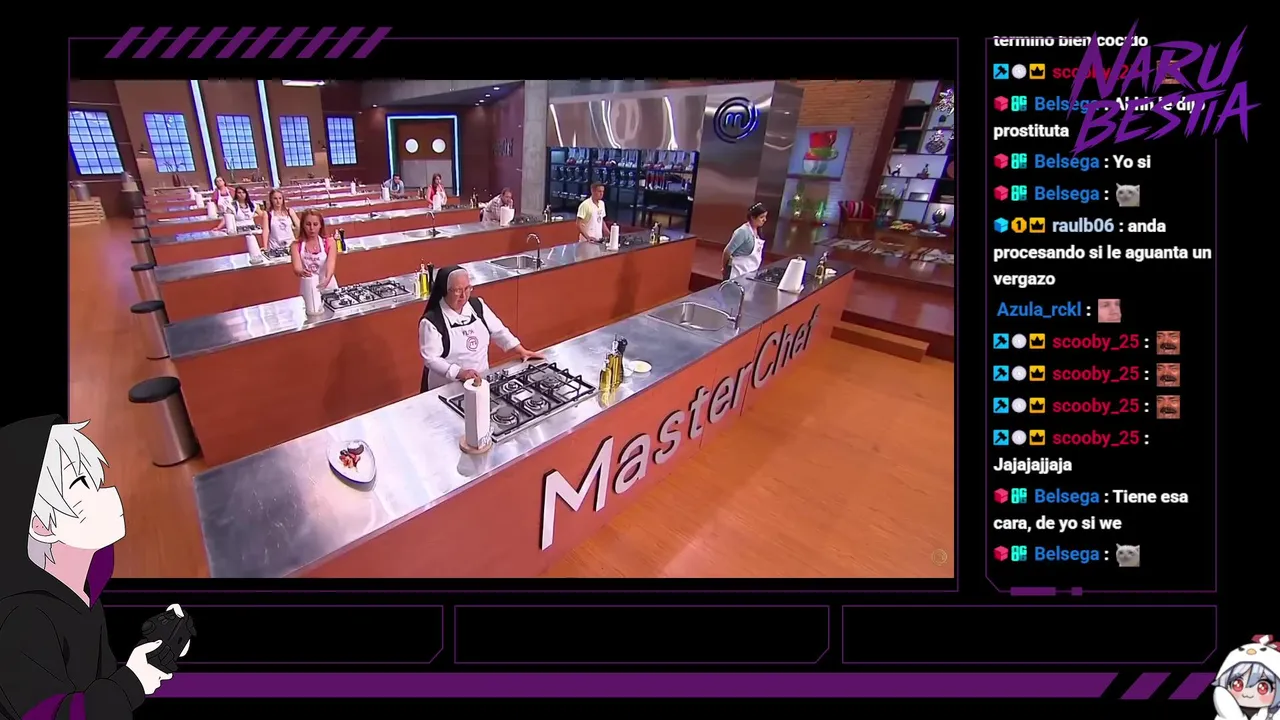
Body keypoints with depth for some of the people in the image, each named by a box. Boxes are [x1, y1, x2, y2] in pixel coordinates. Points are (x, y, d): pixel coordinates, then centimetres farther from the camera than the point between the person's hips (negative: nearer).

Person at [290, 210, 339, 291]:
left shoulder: (329, 242, -2)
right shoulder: (296, 245, 0)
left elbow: (331, 265, -16)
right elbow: (297, 268, -13)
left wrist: (327, 280, -35)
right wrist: (301, 272, -36)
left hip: (328, 287, 0)